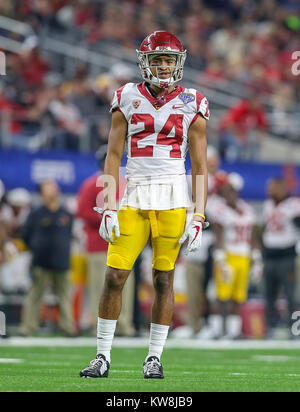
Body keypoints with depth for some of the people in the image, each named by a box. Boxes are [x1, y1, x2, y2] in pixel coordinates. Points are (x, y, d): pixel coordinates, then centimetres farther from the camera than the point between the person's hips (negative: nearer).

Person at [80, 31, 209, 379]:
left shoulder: (191, 105, 4)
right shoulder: (127, 99, 5)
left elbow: (199, 165, 4)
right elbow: (113, 156, 5)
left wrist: (198, 217, -3)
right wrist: (109, 207, -3)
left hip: (173, 199, -1)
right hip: (134, 196, 1)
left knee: (164, 279, 1)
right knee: (114, 276, -4)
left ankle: (154, 357, 11)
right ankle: (103, 357, 5)